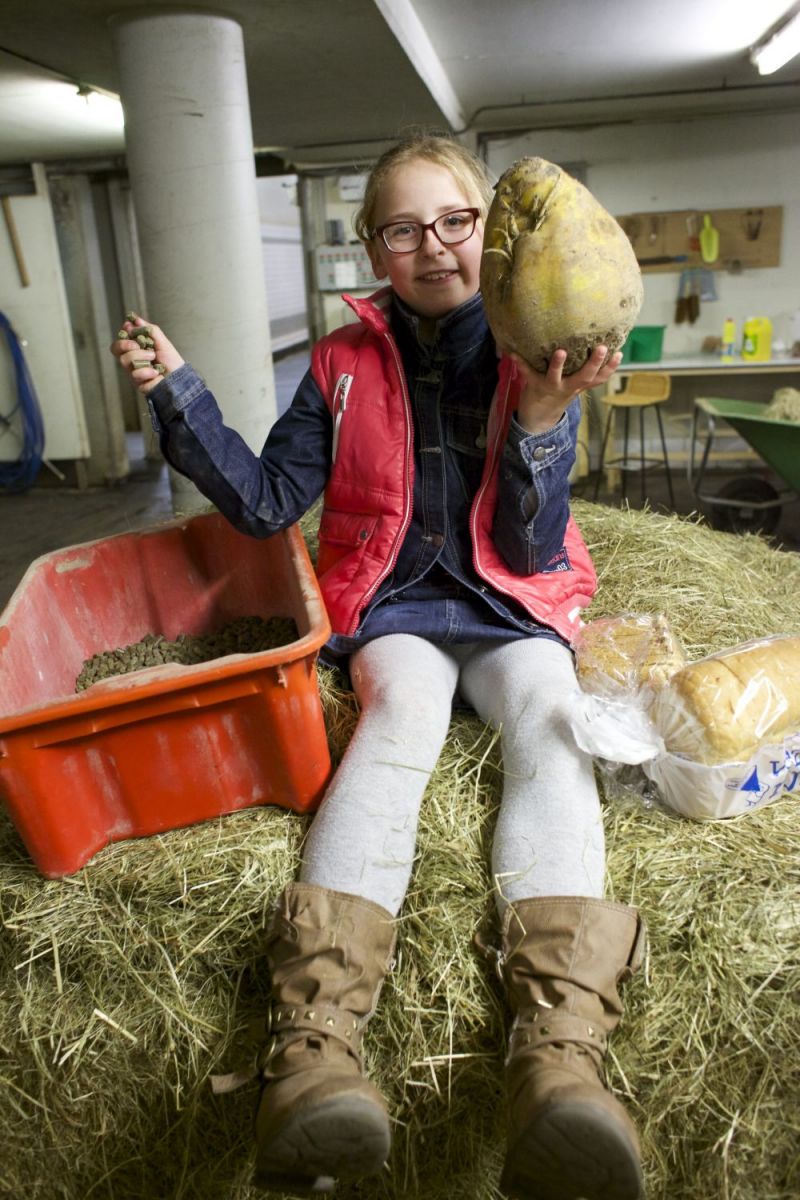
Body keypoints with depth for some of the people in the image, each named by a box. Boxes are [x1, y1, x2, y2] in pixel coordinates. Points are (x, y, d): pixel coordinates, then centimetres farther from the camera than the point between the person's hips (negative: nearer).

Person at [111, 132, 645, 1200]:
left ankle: (559, 1052, -47)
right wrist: (177, 393, -5)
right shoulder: (346, 364, 6)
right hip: (393, 608, 0)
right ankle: (316, 1040, -48)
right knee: (402, 715, -31)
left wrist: (541, 421, -20)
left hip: (511, 610, 1)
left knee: (547, 723, -29)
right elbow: (267, 502, 2)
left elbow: (534, 551, -5)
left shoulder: (538, 358, 2)